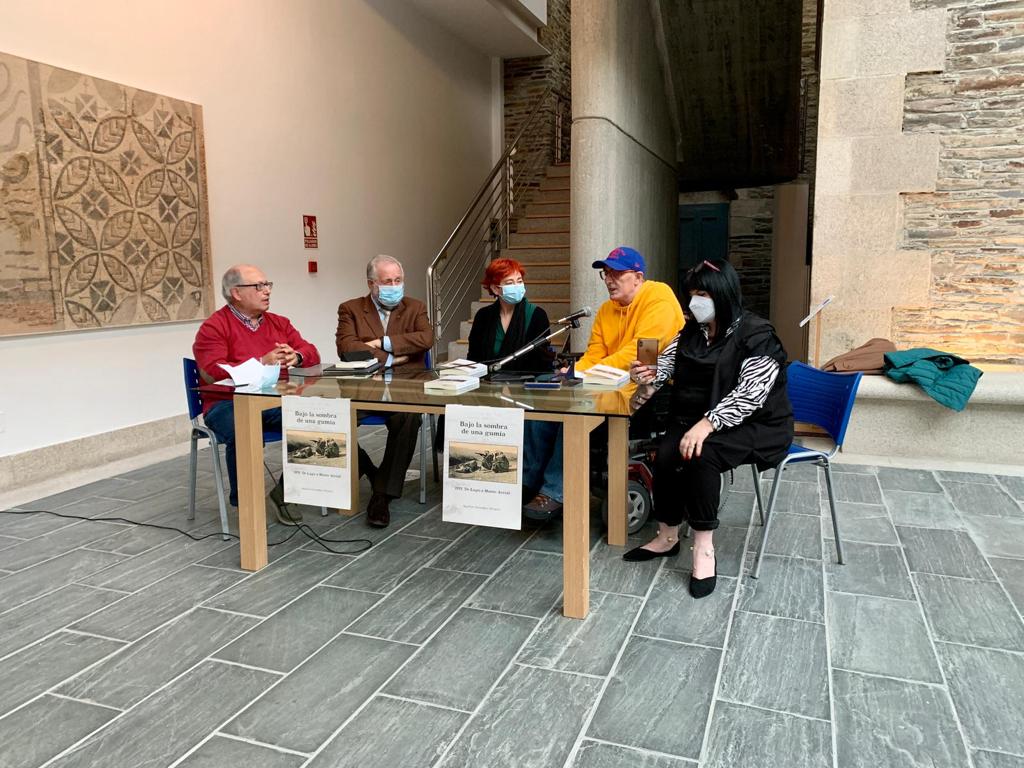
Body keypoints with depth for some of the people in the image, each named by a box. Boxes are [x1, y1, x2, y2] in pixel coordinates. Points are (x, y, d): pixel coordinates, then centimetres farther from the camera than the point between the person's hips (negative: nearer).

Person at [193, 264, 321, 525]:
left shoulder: (278, 323, 18)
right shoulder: (214, 327, 1)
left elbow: (311, 353, 13)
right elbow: (212, 371, -14)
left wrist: (295, 356, -11)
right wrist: (260, 363, -21)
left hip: (275, 403, 5)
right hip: (229, 404, -4)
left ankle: (285, 490, -4)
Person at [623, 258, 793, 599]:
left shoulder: (757, 336, -14)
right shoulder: (692, 330, 8)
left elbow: (750, 395, -25)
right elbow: (667, 361, 7)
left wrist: (708, 423, -36)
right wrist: (648, 376, -18)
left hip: (756, 426, -6)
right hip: (698, 417, 6)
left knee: (701, 455, -32)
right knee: (666, 453, -22)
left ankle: (704, 549, -18)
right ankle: (667, 537, -5)